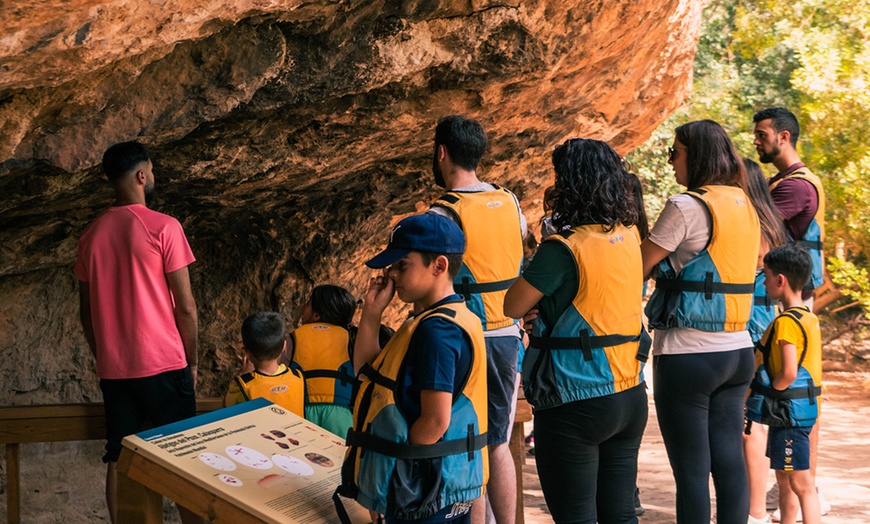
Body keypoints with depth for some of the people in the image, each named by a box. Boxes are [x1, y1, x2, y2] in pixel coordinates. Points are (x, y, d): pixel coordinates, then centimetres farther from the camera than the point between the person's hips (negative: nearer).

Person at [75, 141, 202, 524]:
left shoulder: (91, 235, 5)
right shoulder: (163, 227, -11)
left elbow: (86, 312, 11)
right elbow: (185, 308, -10)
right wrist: (192, 362, 2)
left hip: (113, 370, 5)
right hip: (164, 364, -4)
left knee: (119, 462, 11)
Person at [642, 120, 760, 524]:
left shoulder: (686, 207, -14)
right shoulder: (744, 206, 10)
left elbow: (637, 267, -10)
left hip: (688, 354, -7)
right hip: (738, 351, 7)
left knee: (691, 469, -1)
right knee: (729, 461, 10)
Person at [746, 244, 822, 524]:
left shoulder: (786, 322, -19)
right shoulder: (809, 317, 11)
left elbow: (788, 372, -25)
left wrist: (770, 396, -11)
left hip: (789, 411, -10)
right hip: (802, 407, 10)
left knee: (801, 483, -9)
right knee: (784, 478, 19)